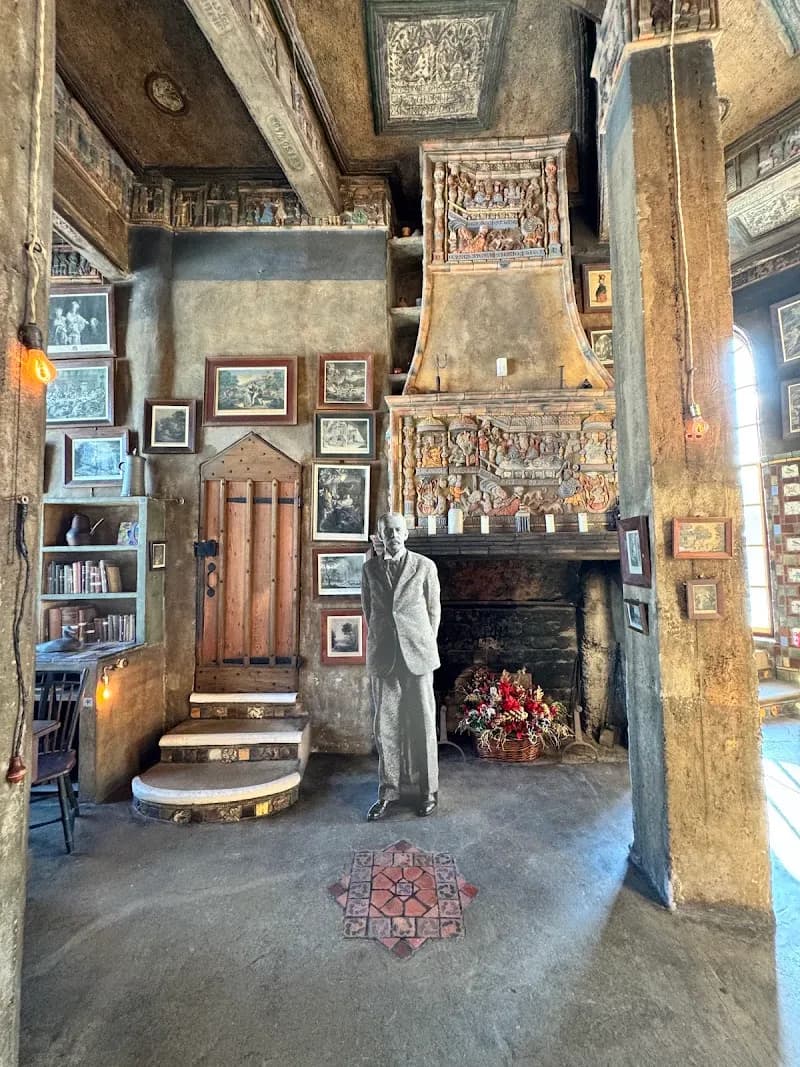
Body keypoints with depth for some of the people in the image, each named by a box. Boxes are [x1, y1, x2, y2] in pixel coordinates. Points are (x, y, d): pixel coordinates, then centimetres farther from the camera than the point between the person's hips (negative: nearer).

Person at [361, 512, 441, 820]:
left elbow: (433, 610, 6)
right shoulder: (370, 568, 5)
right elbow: (368, 609, 13)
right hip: (382, 655, 2)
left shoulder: (425, 566, 0)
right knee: (385, 724, 8)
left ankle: (427, 790, 22)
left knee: (422, 722, 6)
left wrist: (426, 645, 7)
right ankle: (388, 790, 23)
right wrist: (380, 640, 12)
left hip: (417, 653, -1)